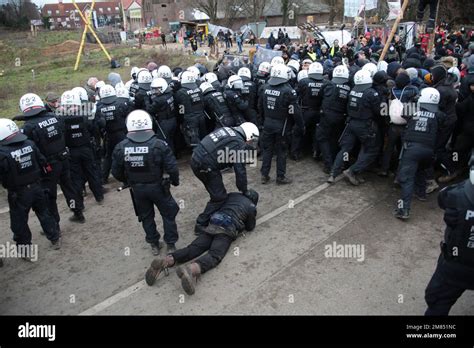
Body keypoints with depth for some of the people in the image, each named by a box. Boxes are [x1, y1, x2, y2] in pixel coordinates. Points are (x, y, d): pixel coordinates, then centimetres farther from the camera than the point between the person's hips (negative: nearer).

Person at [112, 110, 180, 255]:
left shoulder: (120, 148, -12)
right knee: (168, 214, 18)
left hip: (137, 189, 3)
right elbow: (172, 168, -19)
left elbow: (116, 172, -3)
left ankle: (154, 244, 35)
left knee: (146, 216, 23)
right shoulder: (159, 145, -20)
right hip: (157, 186, -2)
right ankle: (171, 244, 27)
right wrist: (175, 180, 2)